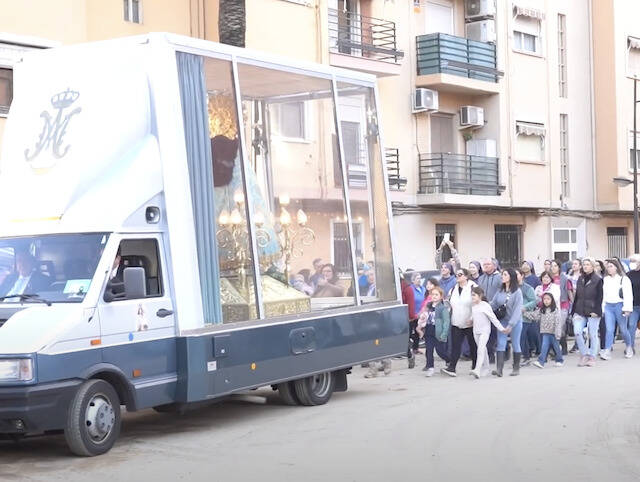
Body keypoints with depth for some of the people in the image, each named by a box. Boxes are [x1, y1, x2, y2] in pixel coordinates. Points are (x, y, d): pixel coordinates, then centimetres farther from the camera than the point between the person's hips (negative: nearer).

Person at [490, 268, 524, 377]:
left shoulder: (517, 292, -12)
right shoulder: (500, 291, 4)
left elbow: (517, 309, -16)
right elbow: (493, 305, 6)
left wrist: (511, 324, -22)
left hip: (515, 322, -4)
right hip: (502, 320, 4)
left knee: (515, 344, 7)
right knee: (500, 344, -5)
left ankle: (516, 368, 20)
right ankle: (499, 369, -12)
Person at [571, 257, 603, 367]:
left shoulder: (598, 280, -3)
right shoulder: (580, 279, 12)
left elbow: (599, 297, -6)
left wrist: (596, 311, -15)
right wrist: (574, 311, 11)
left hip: (593, 312, -4)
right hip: (580, 312, 4)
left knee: (593, 335, 2)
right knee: (577, 331, -12)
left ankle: (592, 357, 13)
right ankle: (584, 354, 2)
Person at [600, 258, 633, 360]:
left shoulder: (624, 279, -3)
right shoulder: (605, 280, 12)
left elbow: (628, 295, -8)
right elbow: (603, 295, 14)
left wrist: (627, 308, -15)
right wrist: (602, 308, 11)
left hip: (619, 305, -3)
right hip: (608, 306, 3)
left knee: (623, 329, 7)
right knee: (609, 329, -6)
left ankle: (629, 347, 30)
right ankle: (607, 351, -10)